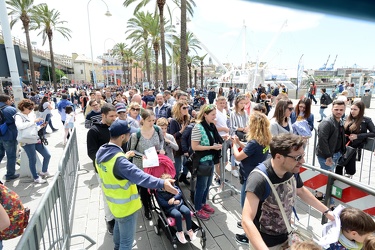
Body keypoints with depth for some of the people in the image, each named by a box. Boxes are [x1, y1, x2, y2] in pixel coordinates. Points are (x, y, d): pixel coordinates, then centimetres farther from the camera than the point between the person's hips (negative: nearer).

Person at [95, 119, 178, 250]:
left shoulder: (101, 152, -7)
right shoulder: (118, 160, -36)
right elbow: (138, 175, -49)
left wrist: (124, 157, 23)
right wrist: (162, 183, -59)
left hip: (113, 201, 10)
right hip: (125, 206, -10)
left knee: (118, 226, 36)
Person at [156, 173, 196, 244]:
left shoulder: (174, 187, 7)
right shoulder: (159, 192, -5)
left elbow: (180, 193, 0)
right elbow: (162, 203, -11)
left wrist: (173, 198, -18)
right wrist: (174, 202, -11)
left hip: (179, 204, 4)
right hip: (169, 208, -3)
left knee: (187, 211, -25)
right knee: (178, 215, -34)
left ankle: (189, 230, -9)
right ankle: (179, 232, -11)